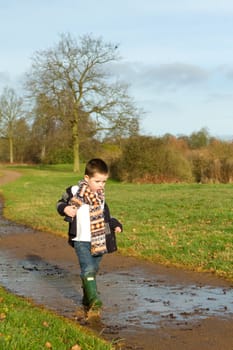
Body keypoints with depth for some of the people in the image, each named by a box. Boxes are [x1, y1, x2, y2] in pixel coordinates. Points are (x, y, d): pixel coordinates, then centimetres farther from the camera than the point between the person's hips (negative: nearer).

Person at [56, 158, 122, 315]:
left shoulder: (100, 195, 11)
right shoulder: (75, 191, -10)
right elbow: (61, 203, -1)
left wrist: (114, 224, 13)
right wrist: (65, 209, -22)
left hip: (98, 241, 6)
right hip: (81, 240, -6)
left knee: (94, 269, 13)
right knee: (88, 269, -16)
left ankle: (87, 297, 26)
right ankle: (93, 299, -17)